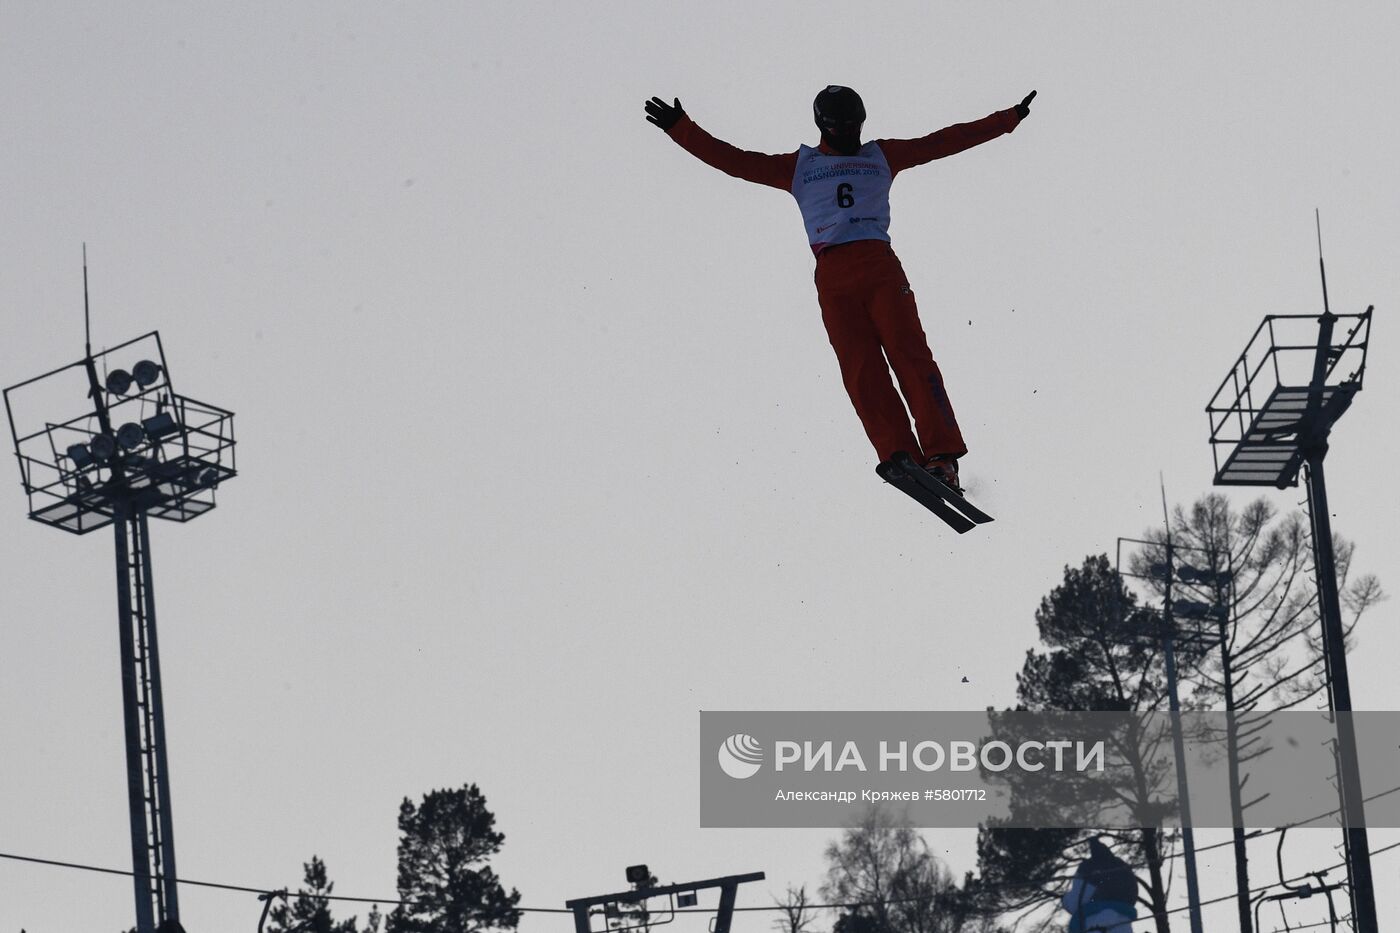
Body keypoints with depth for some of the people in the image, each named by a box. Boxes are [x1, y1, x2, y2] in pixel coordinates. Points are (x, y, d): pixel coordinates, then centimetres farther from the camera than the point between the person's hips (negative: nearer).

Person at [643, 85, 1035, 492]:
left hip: (880, 265, 0)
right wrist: (680, 128, 11)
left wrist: (1009, 119, 23)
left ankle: (942, 458, -20)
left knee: (910, 356, -15)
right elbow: (734, 160, 17)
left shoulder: (882, 156, 21)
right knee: (861, 371, -13)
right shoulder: (797, 167, 19)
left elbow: (944, 141, 23)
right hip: (833, 276, 0)